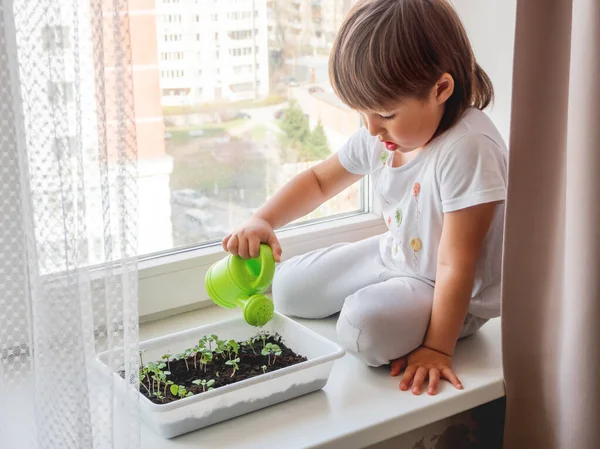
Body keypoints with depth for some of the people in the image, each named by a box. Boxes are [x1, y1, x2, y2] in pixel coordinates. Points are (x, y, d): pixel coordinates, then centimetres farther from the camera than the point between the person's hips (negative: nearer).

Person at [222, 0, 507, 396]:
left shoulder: (469, 149, -33)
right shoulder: (381, 135, -8)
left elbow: (456, 266, -31)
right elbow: (320, 179, 8)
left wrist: (437, 348, -27)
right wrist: (262, 222, -7)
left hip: (454, 294, -8)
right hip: (392, 256, 8)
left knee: (364, 326, -34)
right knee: (287, 289, 7)